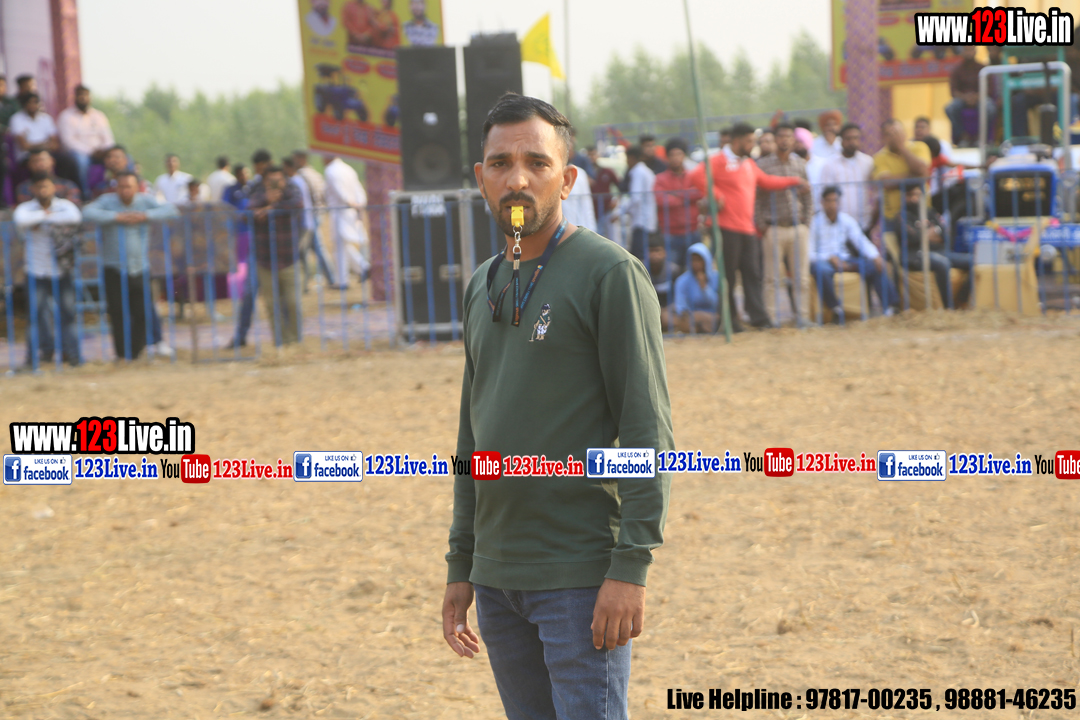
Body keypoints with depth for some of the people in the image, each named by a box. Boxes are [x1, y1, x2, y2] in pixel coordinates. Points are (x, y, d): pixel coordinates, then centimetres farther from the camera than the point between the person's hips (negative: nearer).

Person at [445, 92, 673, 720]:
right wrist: (461, 569, 19)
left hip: (582, 575, -7)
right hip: (498, 575, 7)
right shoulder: (485, 287, 15)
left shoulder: (611, 274, -8)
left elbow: (649, 431, -13)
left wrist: (632, 567, -19)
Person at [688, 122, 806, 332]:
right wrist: (716, 196, -19)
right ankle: (730, 320, 3)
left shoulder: (749, 164, 21)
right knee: (728, 275, -2)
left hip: (748, 228, 8)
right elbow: (697, 176, -19)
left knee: (752, 273, 3)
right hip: (727, 227, -8)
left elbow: (766, 181, 32)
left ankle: (758, 316, 2)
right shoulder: (719, 161, -6)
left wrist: (793, 181, 27)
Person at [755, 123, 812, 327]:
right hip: (773, 228, -3)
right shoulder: (763, 165, 0)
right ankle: (771, 317, 1)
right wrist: (760, 224, -7)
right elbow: (756, 197, -1)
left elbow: (807, 196, 13)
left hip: (798, 227, 3)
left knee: (802, 276, 3)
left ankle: (803, 315, 8)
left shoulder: (801, 165, 11)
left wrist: (806, 223, 5)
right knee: (773, 277, -2)